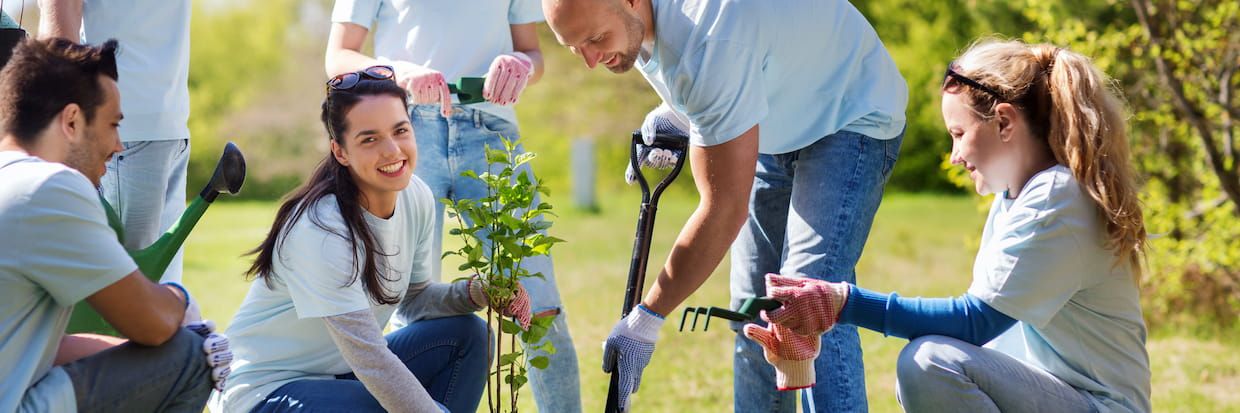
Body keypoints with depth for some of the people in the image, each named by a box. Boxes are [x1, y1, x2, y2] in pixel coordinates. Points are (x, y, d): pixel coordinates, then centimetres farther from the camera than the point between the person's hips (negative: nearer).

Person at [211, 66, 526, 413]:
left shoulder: (416, 198, -5)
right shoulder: (321, 229, -28)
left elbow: (414, 298, 9)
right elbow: (369, 358, -29)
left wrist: (477, 292, -11)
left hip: (340, 371, 8)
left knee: (466, 335, -4)